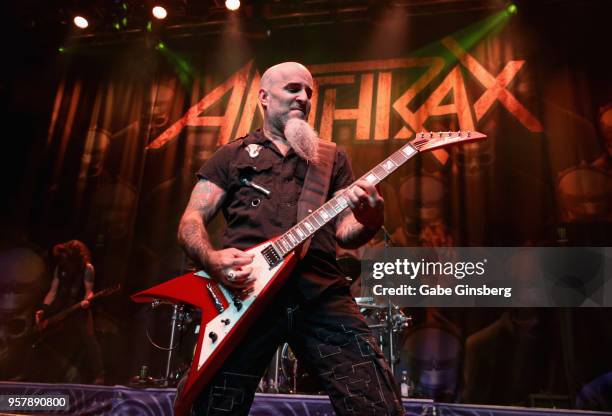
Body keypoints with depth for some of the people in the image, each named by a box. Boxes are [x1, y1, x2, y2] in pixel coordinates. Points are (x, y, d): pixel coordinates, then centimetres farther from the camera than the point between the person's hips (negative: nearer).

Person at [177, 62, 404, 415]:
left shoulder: (331, 157, 23)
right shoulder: (232, 155, 18)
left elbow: (344, 232, 15)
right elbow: (191, 220, 12)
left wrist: (369, 222, -11)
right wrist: (212, 259, -11)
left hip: (321, 292, 1)